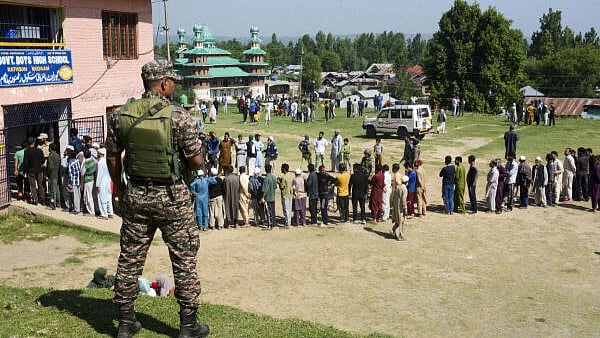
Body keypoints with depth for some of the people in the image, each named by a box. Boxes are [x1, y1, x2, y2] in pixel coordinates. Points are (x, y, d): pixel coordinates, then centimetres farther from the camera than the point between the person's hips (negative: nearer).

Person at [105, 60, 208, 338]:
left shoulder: (120, 116, -2)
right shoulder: (179, 117, -15)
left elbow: (112, 156, 7)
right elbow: (196, 161, -11)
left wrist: (120, 189, 20)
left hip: (136, 196, 4)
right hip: (172, 198, -4)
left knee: (130, 259, 14)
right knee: (184, 260, 8)